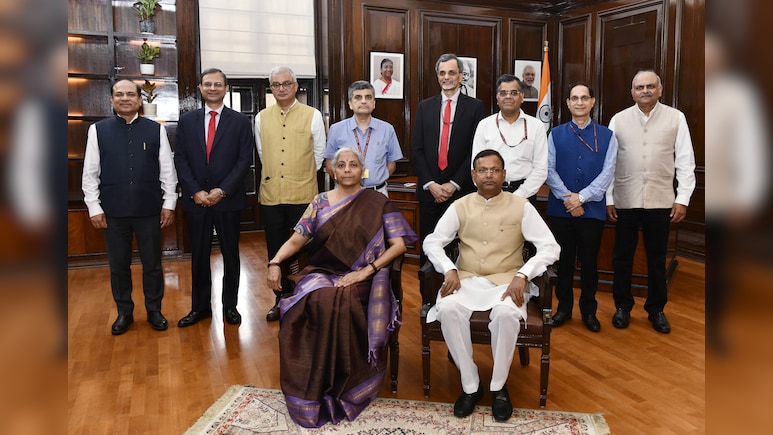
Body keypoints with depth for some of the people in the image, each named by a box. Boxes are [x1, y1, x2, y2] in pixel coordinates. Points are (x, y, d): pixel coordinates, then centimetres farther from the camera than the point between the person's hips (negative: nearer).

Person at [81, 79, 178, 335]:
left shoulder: (156, 130, 2)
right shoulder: (98, 130, 3)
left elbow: (167, 170, 3)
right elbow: (90, 173, 3)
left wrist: (169, 203, 0)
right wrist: (94, 207, -1)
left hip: (149, 209, 0)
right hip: (113, 211, 1)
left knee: (152, 264, 10)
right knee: (118, 265, 12)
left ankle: (154, 310, 27)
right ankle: (124, 312, 29)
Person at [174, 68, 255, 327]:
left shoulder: (240, 121, 2)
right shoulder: (187, 120, 8)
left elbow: (245, 159, -4)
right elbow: (180, 159, 3)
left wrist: (222, 190, -13)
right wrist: (195, 191, -9)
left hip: (228, 199, -1)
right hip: (196, 199, 2)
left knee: (230, 254, 8)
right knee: (199, 255, 9)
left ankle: (230, 305, 20)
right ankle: (200, 306, 21)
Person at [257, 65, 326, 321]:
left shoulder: (313, 116, -1)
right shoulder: (261, 118, 7)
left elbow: (319, 154, 6)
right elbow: (262, 153, 16)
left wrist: (302, 177, 10)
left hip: (303, 195, -3)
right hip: (271, 195, 3)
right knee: (276, 252, 11)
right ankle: (281, 300, 25)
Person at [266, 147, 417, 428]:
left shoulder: (377, 203, 5)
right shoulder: (320, 202, 13)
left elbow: (398, 244, -2)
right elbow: (297, 239, 11)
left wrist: (366, 271, -14)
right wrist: (275, 262, -9)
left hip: (360, 279, -2)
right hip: (322, 274, 2)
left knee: (342, 300, -35)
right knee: (318, 301, -33)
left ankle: (342, 386, -17)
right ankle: (317, 389, -19)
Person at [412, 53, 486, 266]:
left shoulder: (475, 107, 2)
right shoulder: (425, 106, 10)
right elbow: (417, 149, 5)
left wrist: (454, 184, -10)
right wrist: (430, 184, -6)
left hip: (461, 190, -2)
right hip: (429, 189, 3)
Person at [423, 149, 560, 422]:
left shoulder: (521, 207, 0)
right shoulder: (460, 207, 5)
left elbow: (550, 247, -5)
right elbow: (432, 241, 5)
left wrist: (522, 275, -20)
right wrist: (449, 269, -14)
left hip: (506, 282, -1)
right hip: (466, 280, 2)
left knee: (506, 313, -35)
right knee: (448, 309, -30)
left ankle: (499, 386, -11)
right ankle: (470, 385, -14)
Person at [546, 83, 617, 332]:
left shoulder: (606, 136, 2)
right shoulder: (556, 134, 3)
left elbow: (607, 173, -5)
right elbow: (549, 170, -3)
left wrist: (582, 197, -15)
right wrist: (567, 199, -13)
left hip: (592, 209, -1)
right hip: (560, 209, 1)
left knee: (589, 262, 9)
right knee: (563, 260, 11)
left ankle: (589, 310, 24)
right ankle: (564, 307, 26)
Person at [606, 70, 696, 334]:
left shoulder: (676, 118, 1)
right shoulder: (619, 120, 2)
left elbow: (685, 161, 1)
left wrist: (683, 198, -4)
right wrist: (608, 199, -1)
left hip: (660, 200, 0)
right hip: (625, 200, 1)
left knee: (657, 258, 11)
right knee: (622, 256, 10)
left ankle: (656, 309, 26)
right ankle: (623, 306, 26)